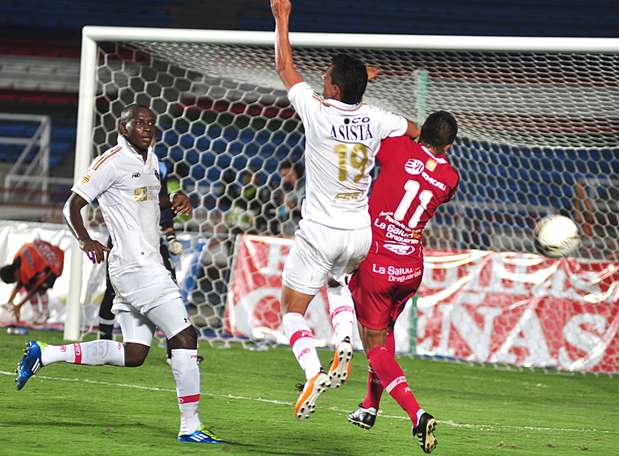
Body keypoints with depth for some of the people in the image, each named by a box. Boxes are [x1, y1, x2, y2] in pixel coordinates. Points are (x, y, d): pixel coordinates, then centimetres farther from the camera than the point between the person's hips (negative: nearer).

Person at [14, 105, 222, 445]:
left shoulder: (150, 159, 17)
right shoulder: (113, 162, -10)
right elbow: (72, 205, -9)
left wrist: (174, 201, 13)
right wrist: (85, 241, -23)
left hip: (144, 267, 10)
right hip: (138, 267, -10)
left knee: (133, 354, 12)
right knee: (184, 338, -11)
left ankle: (44, 354, 19)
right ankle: (190, 427, -7)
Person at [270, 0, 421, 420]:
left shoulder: (317, 113, -16)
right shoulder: (375, 119, -5)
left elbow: (285, 67, -2)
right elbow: (416, 133, 17)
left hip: (320, 232, -5)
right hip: (361, 233, 5)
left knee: (293, 310, 6)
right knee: (337, 282, 34)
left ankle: (313, 373, -17)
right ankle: (344, 342, 8)